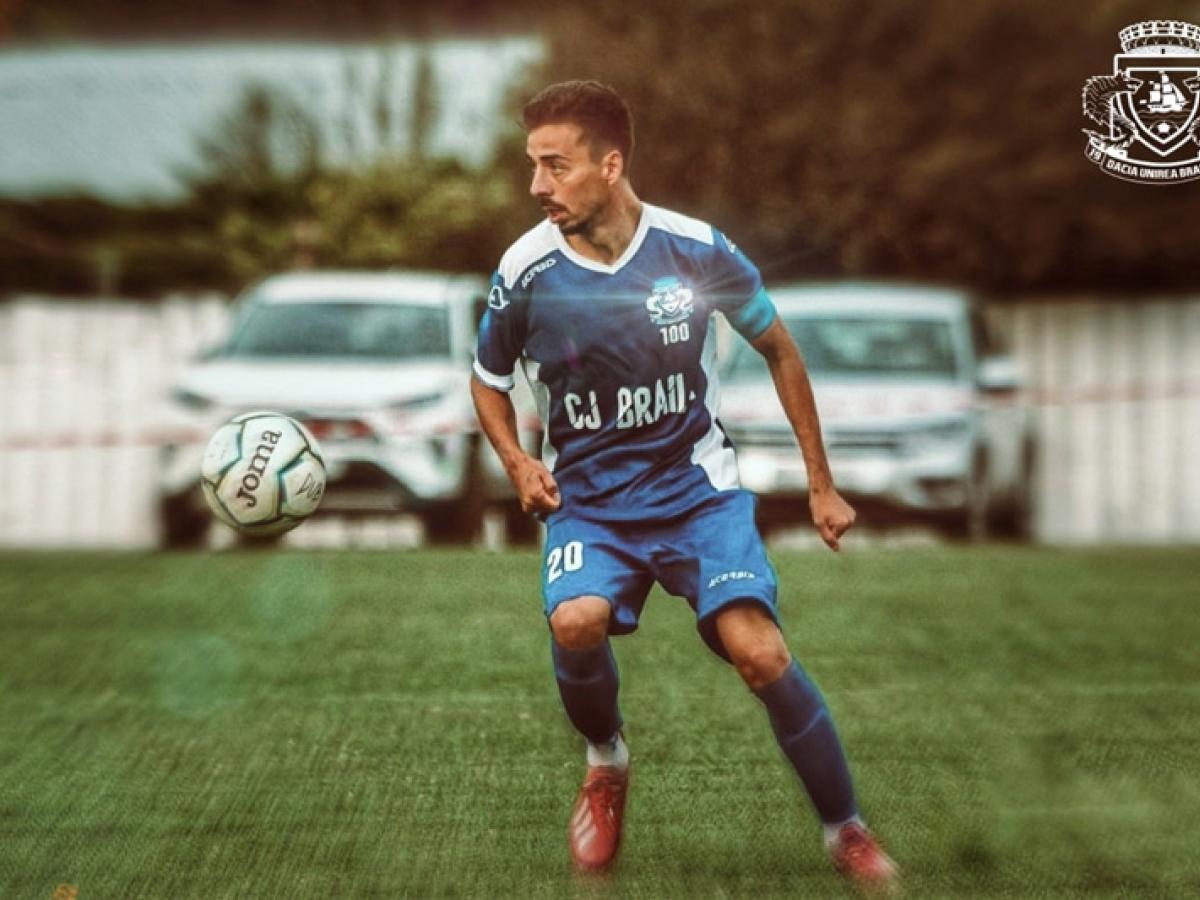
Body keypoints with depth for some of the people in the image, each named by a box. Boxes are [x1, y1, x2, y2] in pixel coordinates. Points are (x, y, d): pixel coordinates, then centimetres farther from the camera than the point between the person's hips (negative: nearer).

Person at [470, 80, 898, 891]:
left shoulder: (696, 249, -11)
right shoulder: (526, 273, -9)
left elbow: (778, 349, 6)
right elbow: (489, 382, 11)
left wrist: (822, 483, 7)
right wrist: (517, 462, -9)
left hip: (697, 487, -1)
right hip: (590, 499, 1)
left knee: (759, 651, -21)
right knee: (575, 623, -30)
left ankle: (847, 833, 1)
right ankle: (607, 763, 4)